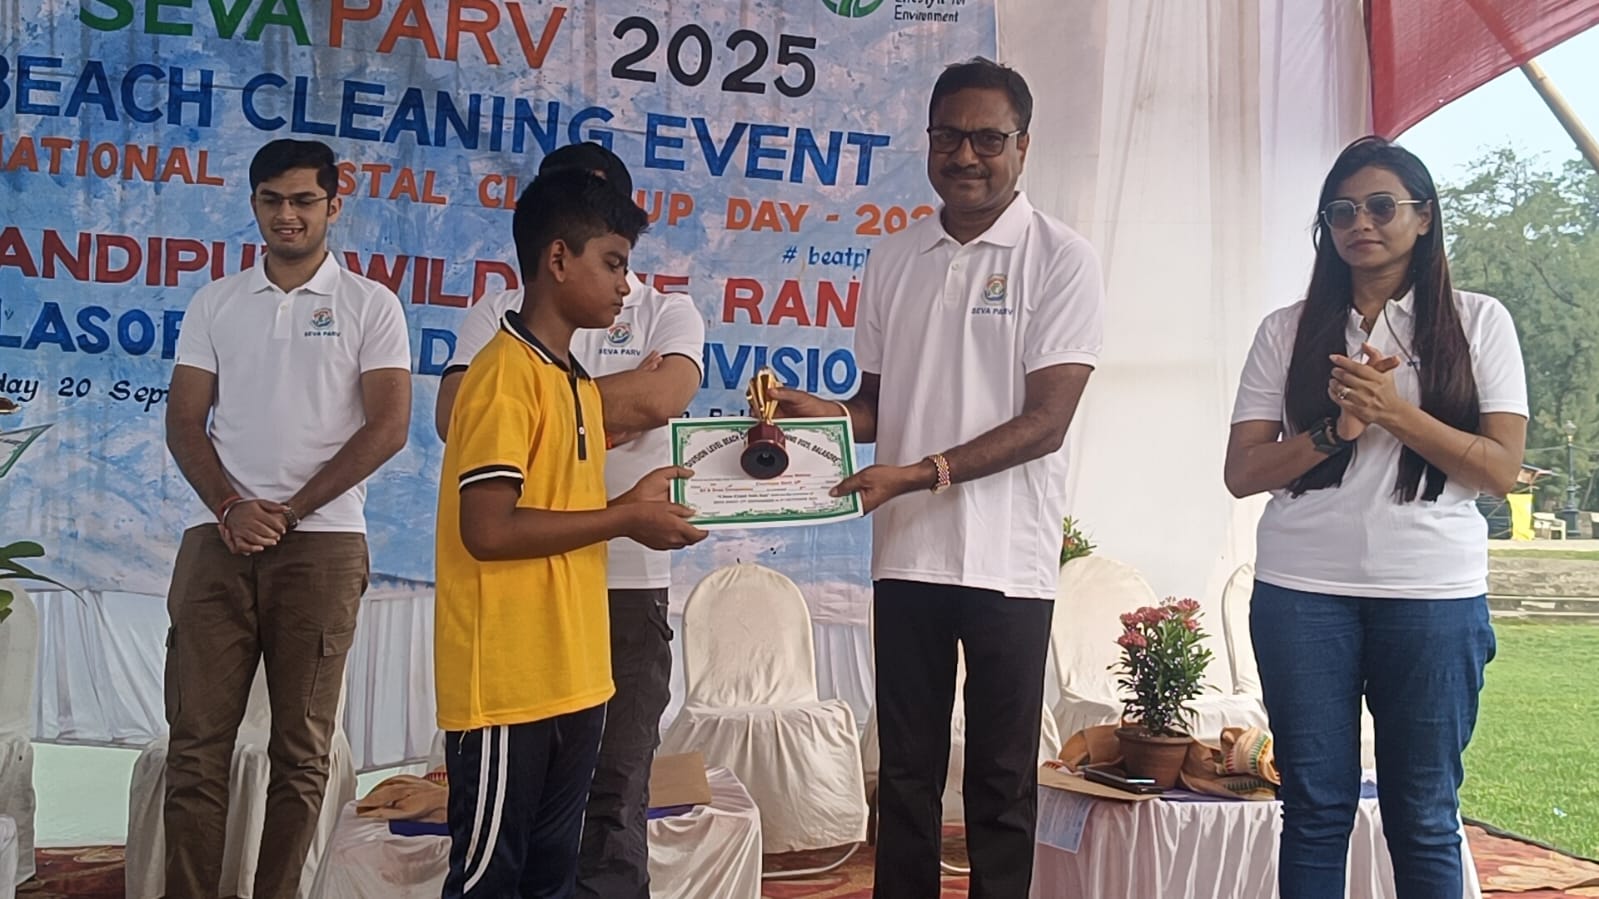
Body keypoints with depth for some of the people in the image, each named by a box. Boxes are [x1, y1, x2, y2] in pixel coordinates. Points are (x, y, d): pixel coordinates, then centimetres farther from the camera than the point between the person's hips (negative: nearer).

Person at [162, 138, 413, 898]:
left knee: (301, 747, 4)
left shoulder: (370, 306, 3)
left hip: (322, 545, -2)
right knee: (196, 742, 2)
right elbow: (184, 422, 8)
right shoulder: (215, 304, 12)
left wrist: (290, 511, -8)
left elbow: (388, 426, -5)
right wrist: (229, 510, -9)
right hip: (219, 542, 3)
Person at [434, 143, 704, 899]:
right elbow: (456, 415, -8)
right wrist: (603, 412, -11)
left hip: (627, 582, -1)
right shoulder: (499, 314, 8)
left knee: (615, 789, 6)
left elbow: (662, 396, -15)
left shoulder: (667, 314, 6)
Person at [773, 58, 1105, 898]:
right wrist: (820, 413, -5)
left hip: (1006, 560, -4)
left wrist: (920, 473, -19)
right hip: (905, 554, 4)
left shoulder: (1061, 259, -4)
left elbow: (1045, 421, -11)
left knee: (1001, 781, 7)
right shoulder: (893, 261, 10)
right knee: (905, 772, 12)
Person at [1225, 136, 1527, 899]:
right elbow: (1242, 472, 1)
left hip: (1434, 594, 0)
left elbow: (1501, 470, -3)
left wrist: (1394, 411, -14)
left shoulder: (1478, 321, 5)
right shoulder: (1288, 331, 6)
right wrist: (1338, 429, -14)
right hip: (1302, 592, 1)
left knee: (1424, 817, 7)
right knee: (1315, 809, 7)